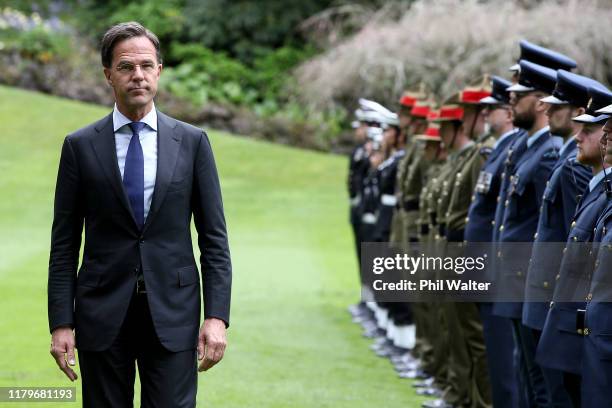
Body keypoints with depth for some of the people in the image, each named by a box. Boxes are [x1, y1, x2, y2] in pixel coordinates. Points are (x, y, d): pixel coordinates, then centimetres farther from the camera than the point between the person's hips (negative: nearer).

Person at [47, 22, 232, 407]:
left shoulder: (192, 142, 4)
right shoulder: (80, 146, 3)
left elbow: (214, 237, 4)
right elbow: (64, 243, 4)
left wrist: (217, 317, -5)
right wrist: (61, 323, -3)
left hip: (172, 316, 0)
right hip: (103, 314, 0)